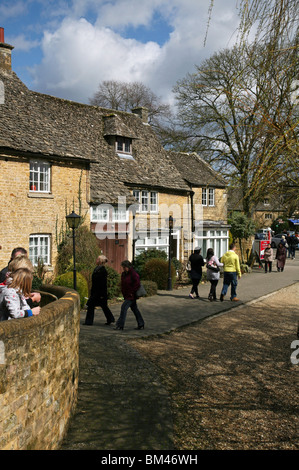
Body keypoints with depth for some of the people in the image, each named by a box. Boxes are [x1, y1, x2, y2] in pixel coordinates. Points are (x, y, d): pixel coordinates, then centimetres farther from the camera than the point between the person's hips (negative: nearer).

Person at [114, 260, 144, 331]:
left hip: (131, 296, -9)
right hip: (127, 295, 9)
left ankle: (120, 325, -8)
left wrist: (132, 292, -17)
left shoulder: (133, 274, -16)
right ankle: (141, 325, 22)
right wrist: (123, 292, 11)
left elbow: (137, 284, -19)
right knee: (134, 309, 13)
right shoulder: (123, 274, 9)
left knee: (124, 307, -13)